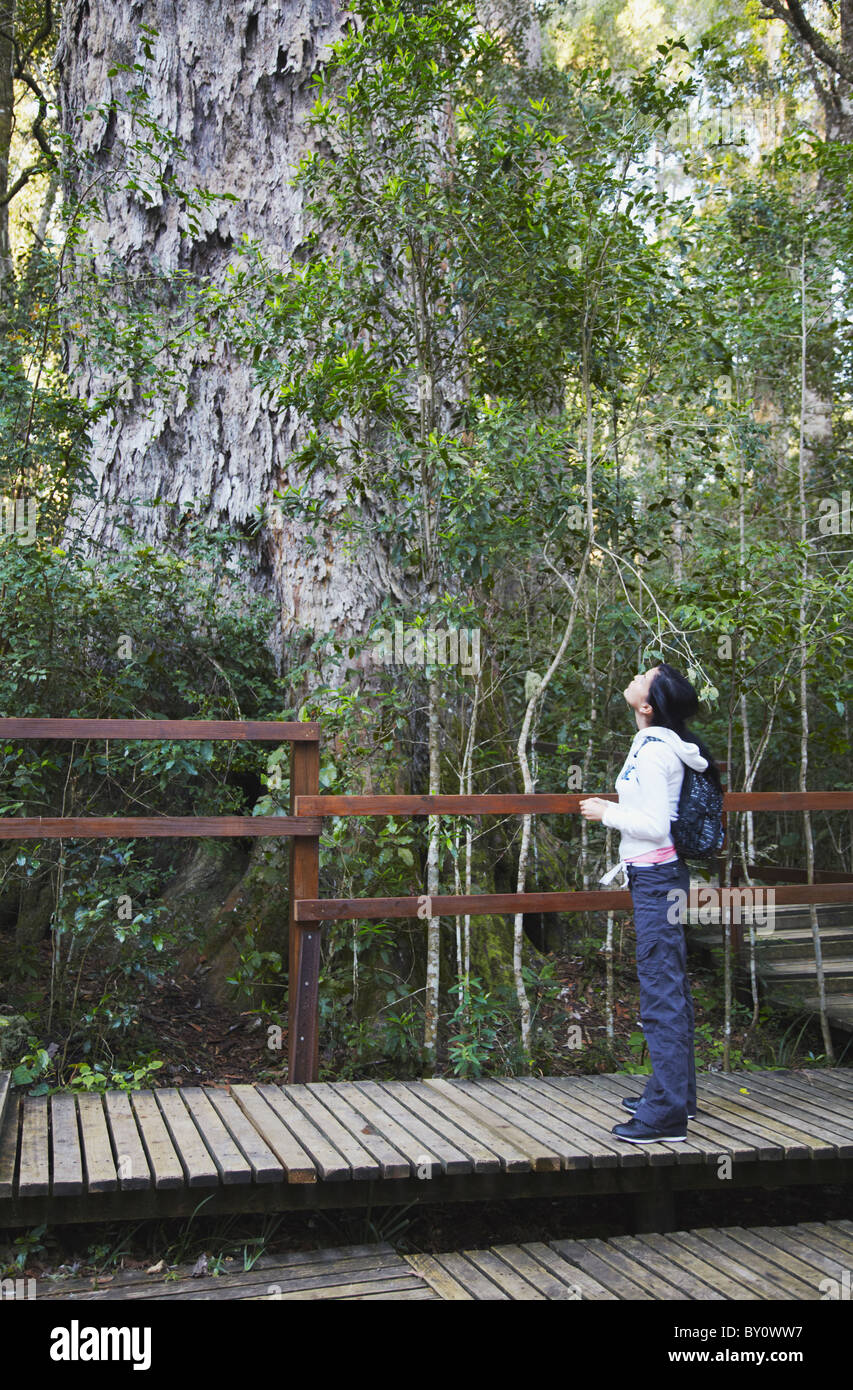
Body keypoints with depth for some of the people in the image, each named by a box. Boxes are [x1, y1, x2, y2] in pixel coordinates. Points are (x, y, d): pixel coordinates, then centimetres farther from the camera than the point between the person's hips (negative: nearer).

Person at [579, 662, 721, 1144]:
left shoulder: (655, 752, -19)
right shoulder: (658, 744, 11)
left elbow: (655, 826, -24)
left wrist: (606, 812, -11)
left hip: (658, 881, -10)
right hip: (661, 876, 10)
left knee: (661, 995, -7)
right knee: (671, 987, 18)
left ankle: (667, 1115, -1)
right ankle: (676, 1092, 31)